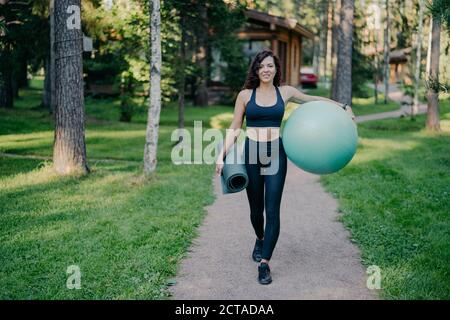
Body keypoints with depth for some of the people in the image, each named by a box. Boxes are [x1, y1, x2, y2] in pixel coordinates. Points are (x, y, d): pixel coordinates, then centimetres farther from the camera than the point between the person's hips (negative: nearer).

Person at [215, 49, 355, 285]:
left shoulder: (285, 92, 5)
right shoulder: (245, 95, 1)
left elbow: (313, 99, 20)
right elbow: (234, 129, 4)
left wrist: (343, 106, 17)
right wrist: (222, 154, -5)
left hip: (276, 154, 0)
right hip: (251, 153, 0)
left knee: (272, 210, -7)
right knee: (256, 207, 12)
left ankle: (264, 263, -2)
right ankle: (260, 240, 44)